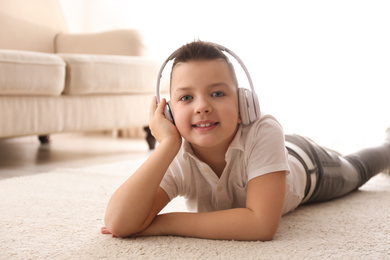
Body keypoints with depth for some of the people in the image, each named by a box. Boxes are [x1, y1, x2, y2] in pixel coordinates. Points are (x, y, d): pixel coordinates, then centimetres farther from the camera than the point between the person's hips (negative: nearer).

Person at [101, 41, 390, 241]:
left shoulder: (264, 132, -49)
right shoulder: (177, 159, -40)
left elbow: (262, 224, -56)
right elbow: (118, 224, -53)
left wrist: (163, 223, -51)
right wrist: (167, 143, -56)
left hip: (307, 164, -2)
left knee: (355, 170, 33)